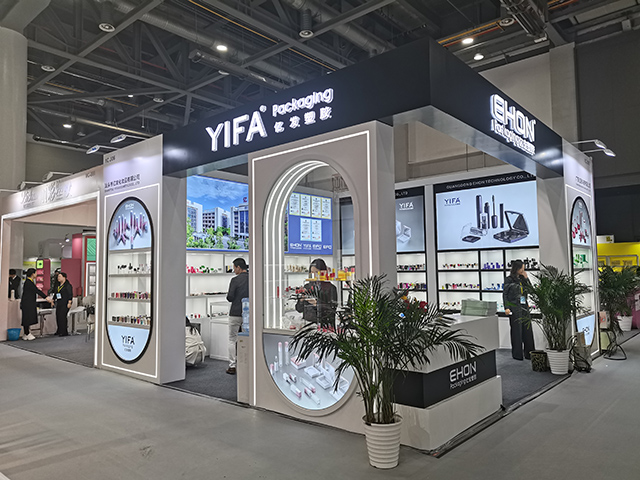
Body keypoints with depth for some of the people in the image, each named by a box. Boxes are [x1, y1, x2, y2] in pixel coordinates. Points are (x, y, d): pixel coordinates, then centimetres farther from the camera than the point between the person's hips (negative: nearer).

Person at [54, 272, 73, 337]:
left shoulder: (68, 285, -9)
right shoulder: (58, 285, 15)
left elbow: (70, 294, -14)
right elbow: (55, 293, 23)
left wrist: (69, 303, -20)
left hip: (65, 304, -8)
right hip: (59, 303, 8)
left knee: (62, 316, -11)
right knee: (58, 316, 7)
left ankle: (64, 332, -7)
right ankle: (59, 331, 18)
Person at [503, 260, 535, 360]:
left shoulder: (522, 278, 13)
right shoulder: (509, 279, -4)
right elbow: (505, 294, -5)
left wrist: (526, 278, 2)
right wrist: (506, 308, -12)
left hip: (524, 307, 6)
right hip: (515, 308, -5)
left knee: (527, 329, 5)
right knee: (516, 330, -1)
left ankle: (529, 353, 13)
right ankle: (517, 354, 8)